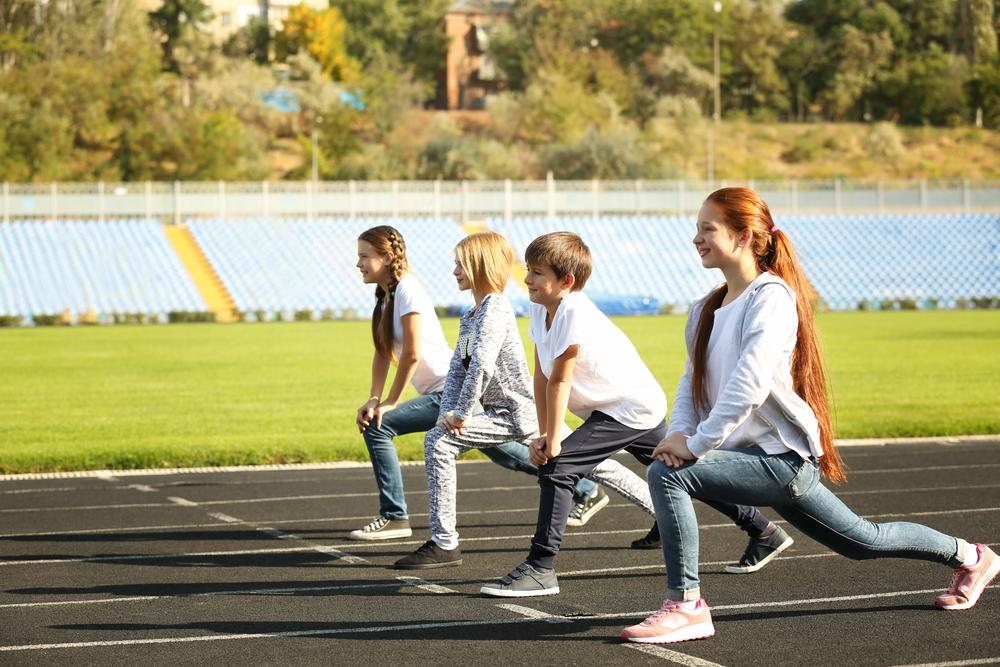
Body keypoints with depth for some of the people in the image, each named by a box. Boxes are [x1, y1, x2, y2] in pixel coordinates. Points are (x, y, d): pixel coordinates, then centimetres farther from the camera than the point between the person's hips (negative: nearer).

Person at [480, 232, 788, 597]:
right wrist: (543, 433, -1)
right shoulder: (539, 309, 1)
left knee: (556, 467, -20)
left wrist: (553, 440, -18)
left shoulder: (574, 312, -27)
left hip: (632, 407, -10)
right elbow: (542, 377, 3)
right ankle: (764, 530, 32)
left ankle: (540, 568, -17)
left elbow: (559, 380, -22)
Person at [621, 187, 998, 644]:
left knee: (668, 475, -23)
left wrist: (697, 444, -25)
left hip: (781, 455, -9)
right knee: (863, 541, 21)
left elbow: (750, 383, -26)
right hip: (768, 460, 9)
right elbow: (692, 382, 11)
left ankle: (684, 606, -17)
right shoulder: (707, 309, 13)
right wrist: (680, 433, -8)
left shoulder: (770, 296, -14)